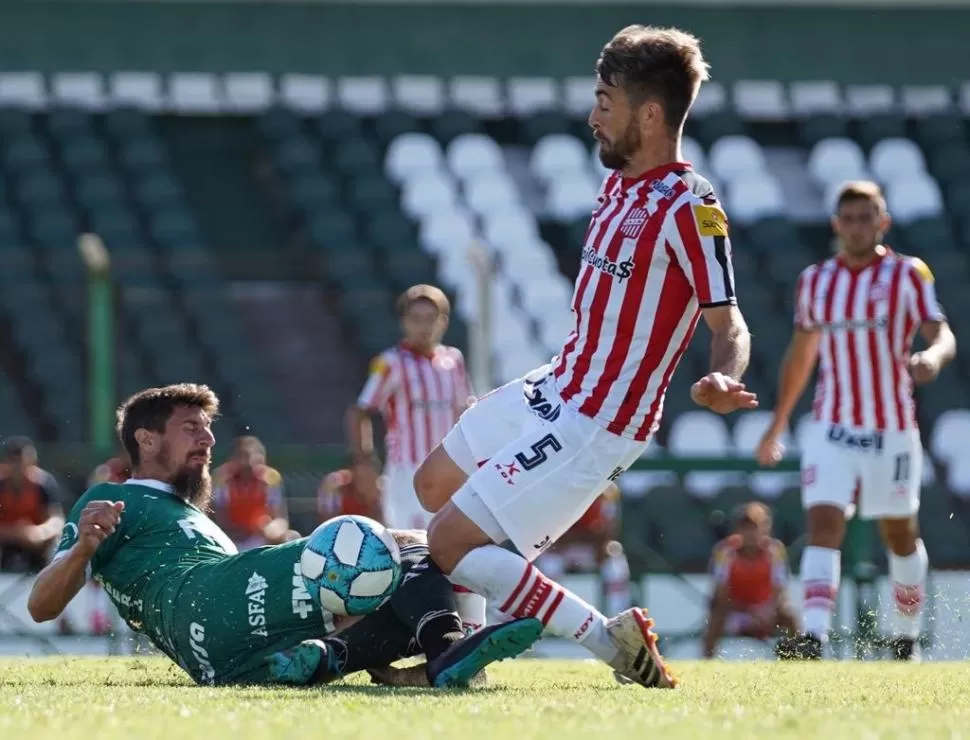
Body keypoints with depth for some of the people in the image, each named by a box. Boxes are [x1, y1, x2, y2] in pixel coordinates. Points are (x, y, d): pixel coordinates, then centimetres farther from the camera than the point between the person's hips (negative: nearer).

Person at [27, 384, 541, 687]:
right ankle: (445, 645, -45)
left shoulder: (194, 524, 43)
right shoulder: (111, 501, 19)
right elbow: (40, 606, 7)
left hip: (235, 667, 8)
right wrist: (82, 547, -15)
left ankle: (322, 657, -25)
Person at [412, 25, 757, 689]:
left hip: (593, 428, -10)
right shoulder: (621, 183, 7)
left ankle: (611, 641, -6)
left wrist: (722, 380, -41)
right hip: (552, 390, 10)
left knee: (450, 540, -12)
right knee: (434, 483, 24)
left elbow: (728, 322, -21)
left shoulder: (688, 207, -22)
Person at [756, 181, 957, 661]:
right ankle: (813, 637, -27)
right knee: (823, 526, -15)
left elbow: (943, 336, -14)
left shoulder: (907, 275, -4)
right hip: (831, 428, 2)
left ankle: (907, 637, 28)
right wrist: (777, 425, 20)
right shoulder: (815, 280, 7)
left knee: (900, 535, 10)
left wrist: (932, 357, -39)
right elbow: (800, 354, 18)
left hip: (891, 430, -2)